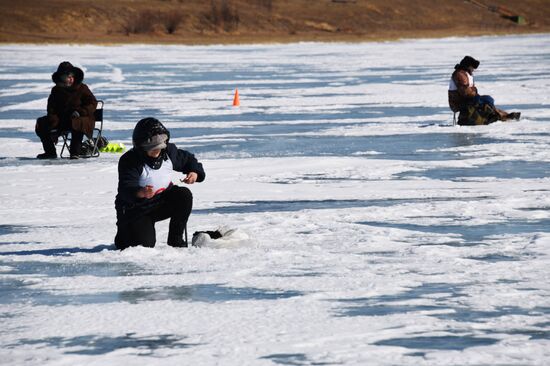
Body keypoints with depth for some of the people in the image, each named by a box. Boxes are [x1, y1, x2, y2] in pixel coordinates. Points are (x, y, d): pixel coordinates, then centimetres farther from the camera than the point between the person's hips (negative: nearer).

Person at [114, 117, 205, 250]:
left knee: (184, 195, -22)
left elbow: (187, 159, 14)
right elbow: (126, 189, -37)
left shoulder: (168, 151, -6)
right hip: (135, 210, -5)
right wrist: (140, 193, -60)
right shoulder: (129, 161, -24)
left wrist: (195, 172, -9)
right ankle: (124, 232, 18)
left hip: (162, 202, 5)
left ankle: (175, 240, -7)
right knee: (145, 243, -21)